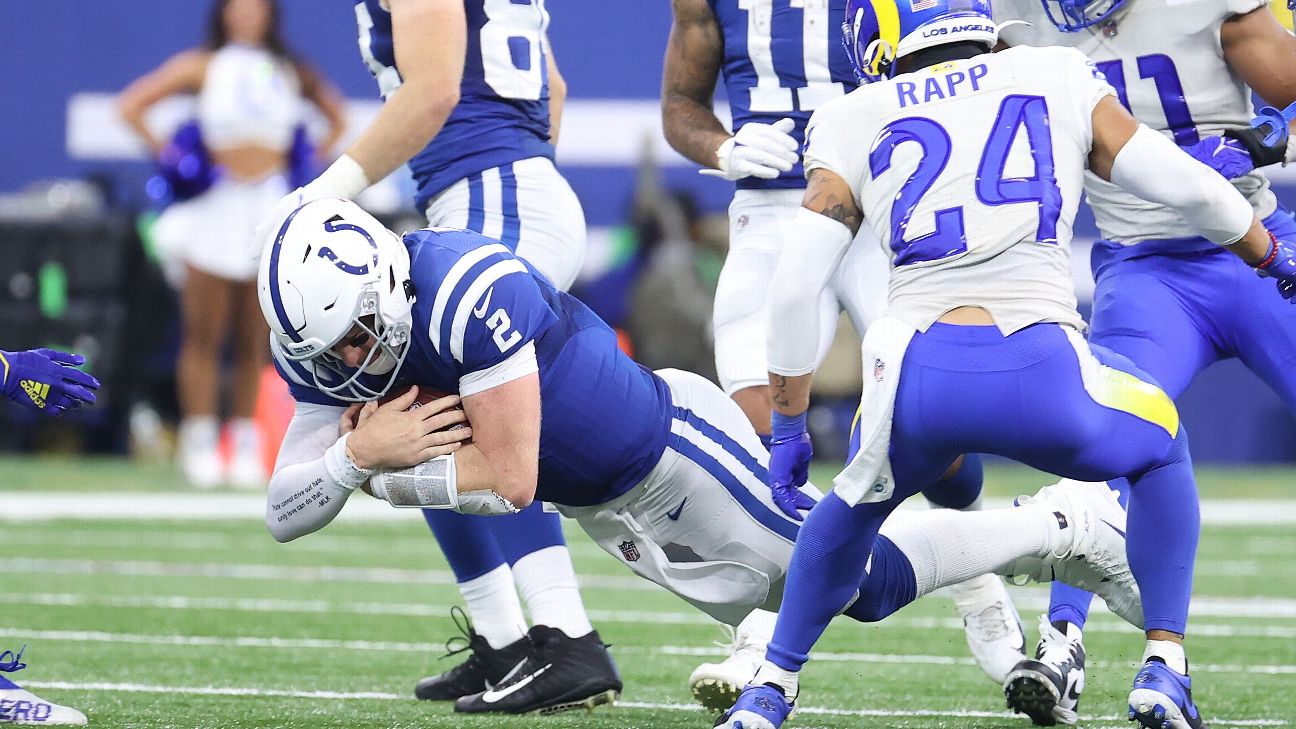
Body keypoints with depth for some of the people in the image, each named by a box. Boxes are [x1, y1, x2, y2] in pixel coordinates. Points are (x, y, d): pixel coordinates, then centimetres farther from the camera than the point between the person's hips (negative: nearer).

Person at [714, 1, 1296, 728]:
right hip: (1042, 369, -1)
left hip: (919, 375, 1)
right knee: (1161, 451, 32)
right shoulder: (1061, 81, 19)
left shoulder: (855, 123, 19)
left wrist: (790, 426, 24)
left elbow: (796, 284, 13)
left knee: (858, 502, 36)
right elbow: (1189, 186, 17)